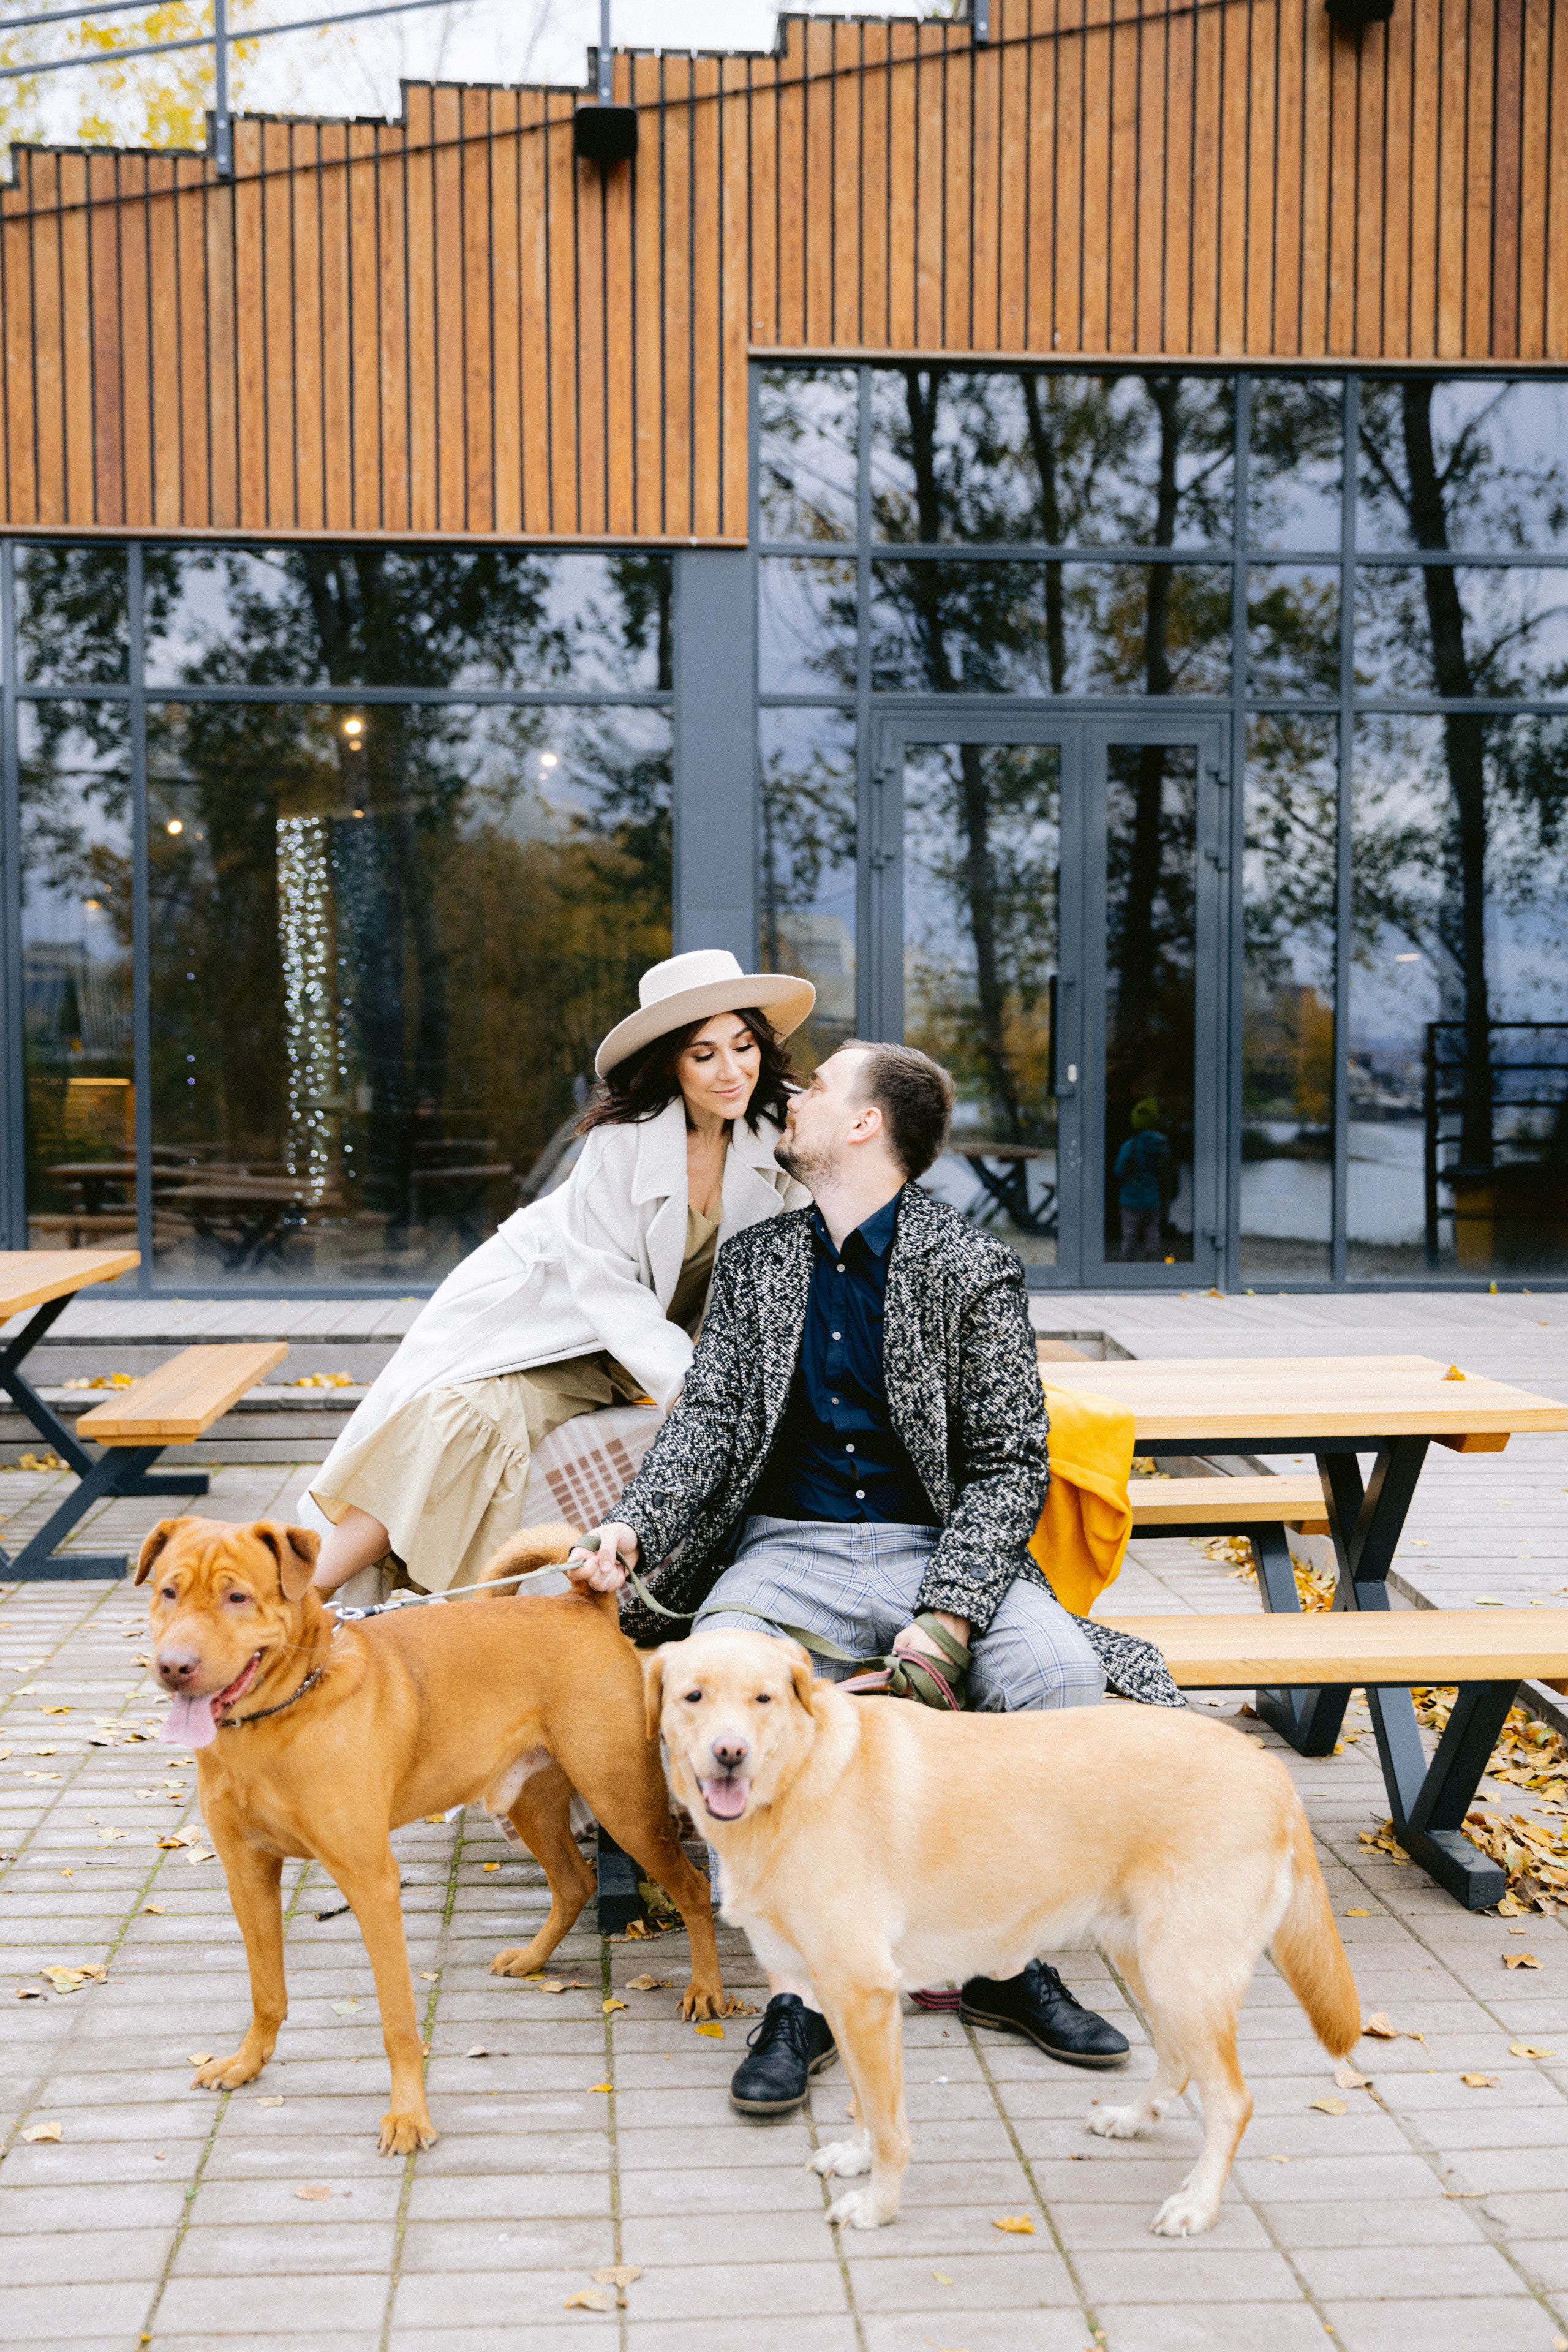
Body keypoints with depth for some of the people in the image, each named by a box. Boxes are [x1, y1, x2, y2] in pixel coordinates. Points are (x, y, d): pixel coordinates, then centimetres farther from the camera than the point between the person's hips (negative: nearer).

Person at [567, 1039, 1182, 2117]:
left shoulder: (974, 1267, -2)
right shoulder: (756, 1261, 11)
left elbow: (1011, 1464, -5)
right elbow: (710, 1417, 6)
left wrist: (945, 1621, -18)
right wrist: (633, 1525, -14)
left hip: (941, 1551, -2)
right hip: (790, 1551, 2)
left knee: (1056, 1666, -31)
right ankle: (797, 1994, -22)